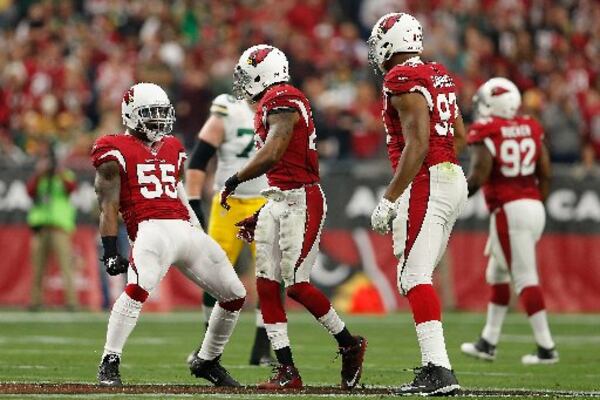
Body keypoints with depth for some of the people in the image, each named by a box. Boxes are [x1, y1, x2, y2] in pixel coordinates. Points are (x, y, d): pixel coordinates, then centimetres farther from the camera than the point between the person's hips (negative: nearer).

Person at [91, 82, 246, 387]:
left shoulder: (172, 148, 24)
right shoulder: (116, 151, 3)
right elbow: (109, 207, -2)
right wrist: (110, 252, -9)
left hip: (187, 230, 7)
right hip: (152, 229, -7)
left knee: (235, 296, 8)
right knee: (138, 288, -33)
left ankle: (207, 362, 25)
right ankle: (109, 363, -25)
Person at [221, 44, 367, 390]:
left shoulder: (281, 101, -12)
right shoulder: (274, 104, 18)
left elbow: (272, 155, -25)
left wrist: (234, 181, -15)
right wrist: (260, 216, 23)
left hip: (301, 201, -10)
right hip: (278, 201, 10)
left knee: (296, 283, -11)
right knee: (267, 284, 2)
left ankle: (350, 345, 8)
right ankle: (287, 370, 2)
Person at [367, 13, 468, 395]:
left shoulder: (403, 80, -12)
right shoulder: (440, 76, 16)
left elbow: (417, 145, -19)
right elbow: (460, 137, 21)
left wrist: (389, 199, -17)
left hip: (425, 184, -9)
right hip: (454, 178, 9)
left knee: (415, 277, -12)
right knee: (418, 276, 15)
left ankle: (439, 369, -21)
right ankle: (434, 364, 15)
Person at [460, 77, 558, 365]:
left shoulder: (486, 131, -8)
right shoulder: (530, 129, 10)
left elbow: (480, 175, -15)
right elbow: (545, 174, 11)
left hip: (509, 211, -7)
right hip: (534, 206, 7)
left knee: (525, 279, -5)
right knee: (497, 274, 19)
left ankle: (546, 348, -7)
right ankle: (488, 343, 24)